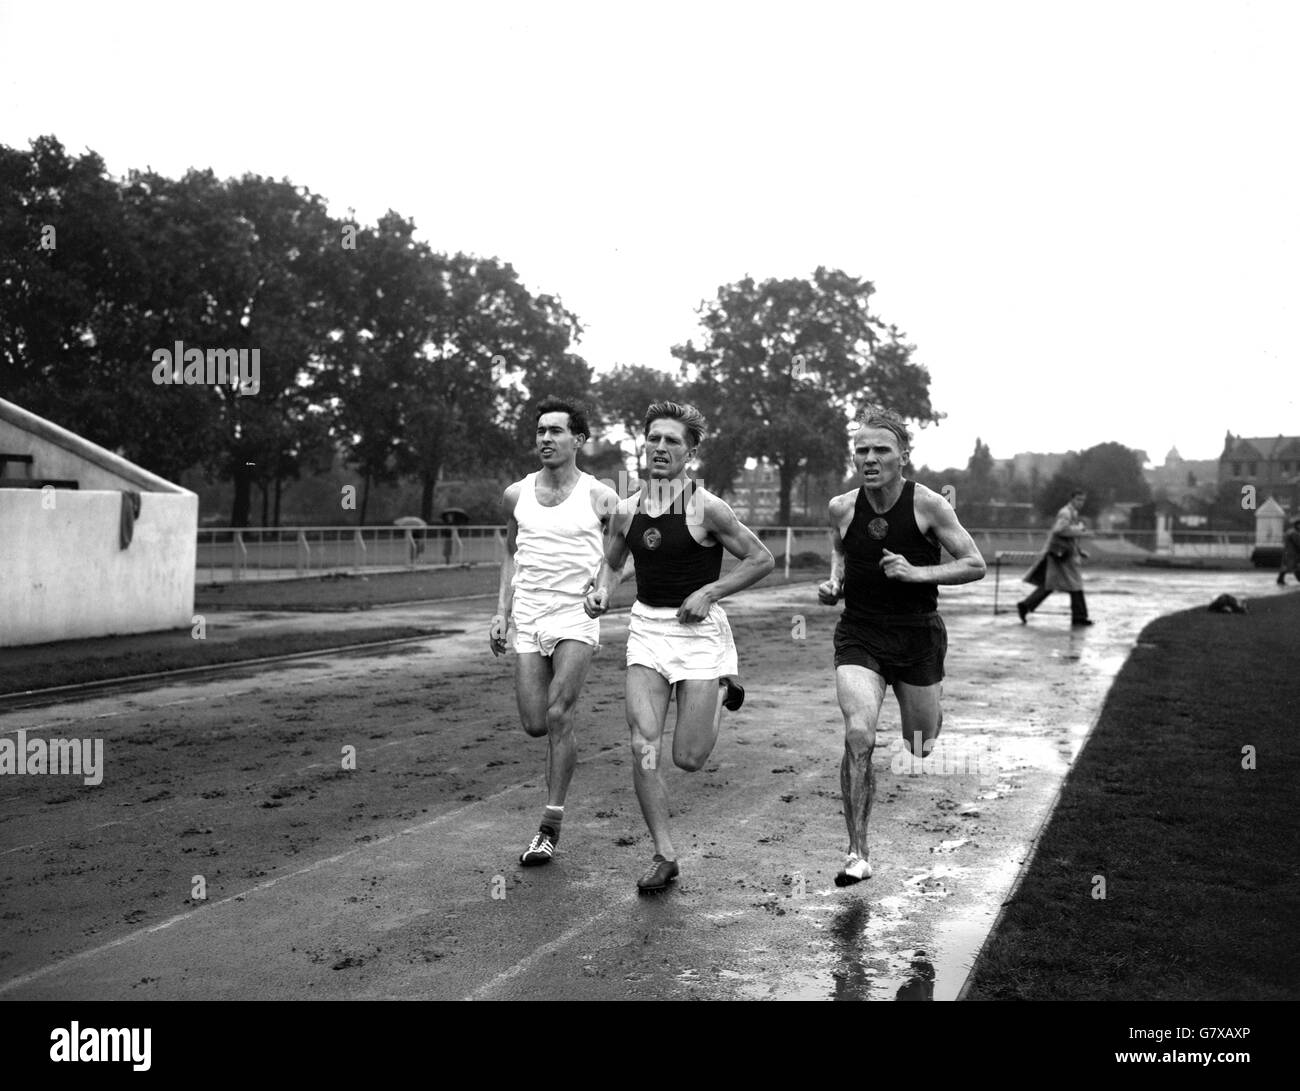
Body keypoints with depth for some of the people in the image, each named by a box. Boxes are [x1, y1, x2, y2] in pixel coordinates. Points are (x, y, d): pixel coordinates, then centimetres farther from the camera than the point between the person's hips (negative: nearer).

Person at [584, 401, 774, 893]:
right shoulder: (627, 511, 3)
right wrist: (602, 591, -2)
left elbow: (761, 560, -6)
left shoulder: (706, 508, -12)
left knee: (688, 758, 0)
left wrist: (709, 592, -14)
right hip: (646, 627, 4)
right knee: (643, 750, -6)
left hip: (699, 631, -4)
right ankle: (664, 856, 10)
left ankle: (723, 688, 32)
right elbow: (612, 562, 19)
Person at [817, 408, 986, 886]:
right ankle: (858, 854, -11)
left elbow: (975, 565, -7)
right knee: (858, 736, -21)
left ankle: (934, 699, 51)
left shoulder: (928, 505, -12)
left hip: (917, 635, 0)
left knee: (920, 748, 12)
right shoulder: (842, 508, -4)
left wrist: (917, 573, -20)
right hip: (859, 636, 1)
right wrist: (833, 585, -1)